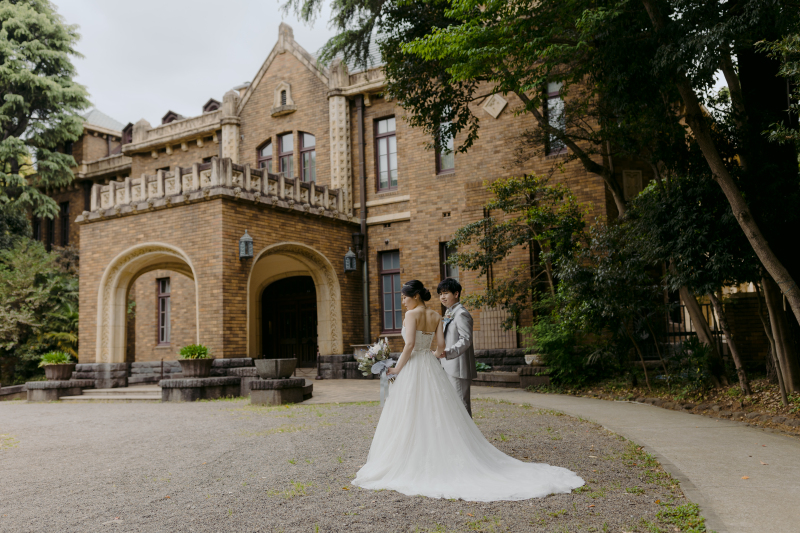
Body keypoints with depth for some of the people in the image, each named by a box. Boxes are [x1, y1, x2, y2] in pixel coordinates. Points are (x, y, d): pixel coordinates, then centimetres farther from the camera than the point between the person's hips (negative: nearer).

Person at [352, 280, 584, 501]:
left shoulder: (412, 314, -10)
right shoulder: (436, 316, 9)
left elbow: (410, 344, -19)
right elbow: (441, 345, 4)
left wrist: (397, 368, -11)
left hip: (413, 369, -7)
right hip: (432, 368, 7)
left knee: (412, 419, -1)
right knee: (439, 417, 9)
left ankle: (413, 466, 2)